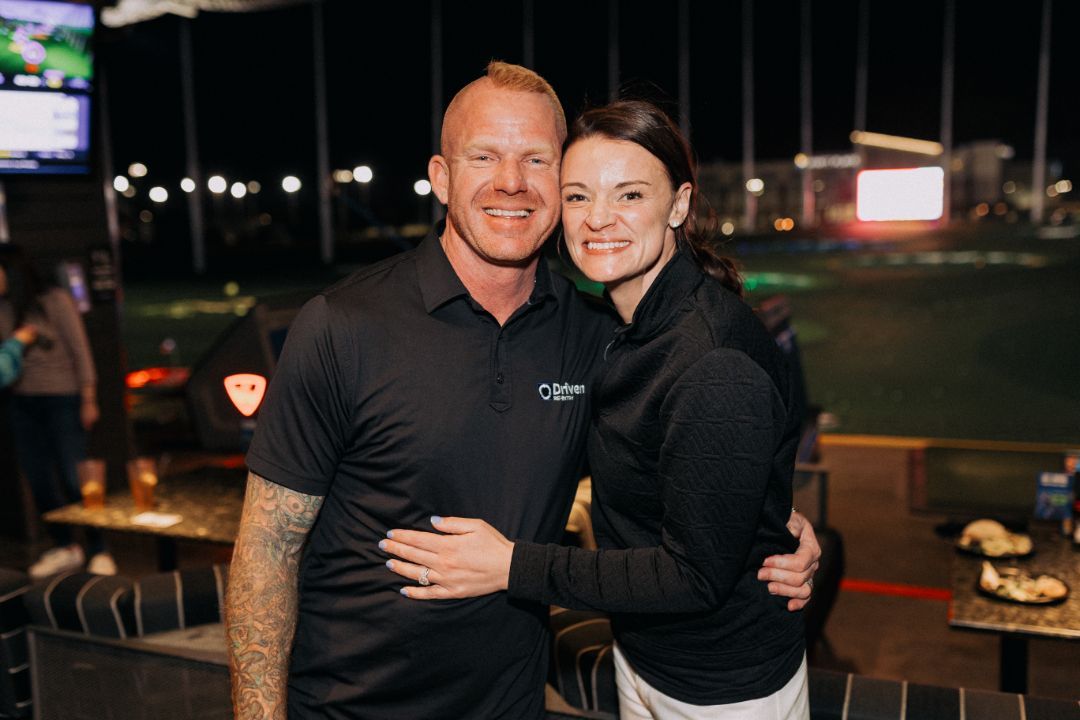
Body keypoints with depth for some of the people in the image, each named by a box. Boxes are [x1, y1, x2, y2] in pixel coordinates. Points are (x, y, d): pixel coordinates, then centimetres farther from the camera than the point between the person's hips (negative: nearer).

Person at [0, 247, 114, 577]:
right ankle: (64, 547, 23)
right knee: (38, 480, 8)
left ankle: (99, 552, 6)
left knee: (73, 479, -5)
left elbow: (80, 350, -6)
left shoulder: (55, 301, -8)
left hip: (61, 401, -5)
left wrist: (89, 400, -8)